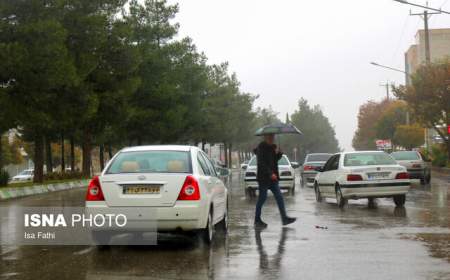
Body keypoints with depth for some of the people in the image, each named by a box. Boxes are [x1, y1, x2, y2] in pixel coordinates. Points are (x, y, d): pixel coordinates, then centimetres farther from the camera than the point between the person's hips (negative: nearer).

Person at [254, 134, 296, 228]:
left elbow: (276, 159, 16)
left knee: (279, 197, 2)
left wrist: (278, 153, -5)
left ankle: (284, 218, 2)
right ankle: (257, 221, 9)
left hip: (273, 178, 8)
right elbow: (261, 163, -20)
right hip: (263, 177, -8)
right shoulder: (261, 147, -12)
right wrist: (270, 174, -26)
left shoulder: (273, 147, 12)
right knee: (262, 198, -1)